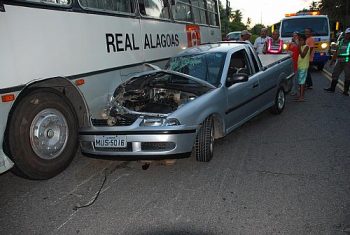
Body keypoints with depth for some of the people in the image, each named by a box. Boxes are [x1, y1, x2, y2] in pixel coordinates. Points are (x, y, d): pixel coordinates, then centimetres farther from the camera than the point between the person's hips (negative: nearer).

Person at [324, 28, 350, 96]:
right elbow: (336, 51, 19)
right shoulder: (341, 41, 13)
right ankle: (332, 88, 20)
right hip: (339, 61, 5)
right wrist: (333, 59, 17)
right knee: (335, 74, 9)